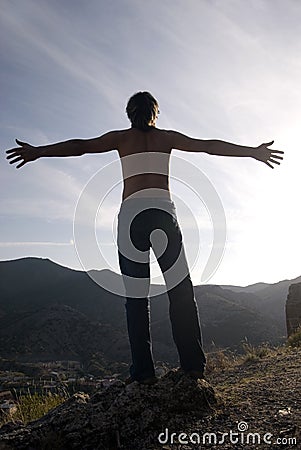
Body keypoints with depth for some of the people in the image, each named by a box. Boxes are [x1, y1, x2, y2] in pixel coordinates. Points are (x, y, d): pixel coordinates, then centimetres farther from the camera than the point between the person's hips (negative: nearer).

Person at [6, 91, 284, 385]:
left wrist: (37, 151, 8)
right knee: (181, 291, 4)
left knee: (136, 298, 1)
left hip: (132, 213, 0)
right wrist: (253, 152, 23)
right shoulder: (166, 137, 18)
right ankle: (193, 364, 1)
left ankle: (143, 371, -1)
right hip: (163, 211, 1)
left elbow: (81, 146, 6)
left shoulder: (122, 138, 16)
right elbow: (208, 146, 17)